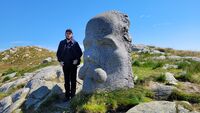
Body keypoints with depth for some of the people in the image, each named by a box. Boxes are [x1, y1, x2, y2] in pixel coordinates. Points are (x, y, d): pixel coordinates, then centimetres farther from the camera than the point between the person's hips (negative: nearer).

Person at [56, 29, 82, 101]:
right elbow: (58, 53, 13)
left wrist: (77, 59, -9)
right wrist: (60, 61, 2)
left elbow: (80, 52, 3)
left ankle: (73, 94, 15)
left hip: (73, 64, -2)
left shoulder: (75, 43, 1)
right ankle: (67, 95, 17)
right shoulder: (62, 43, 8)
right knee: (66, 80, 8)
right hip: (65, 65, 2)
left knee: (73, 80, 5)